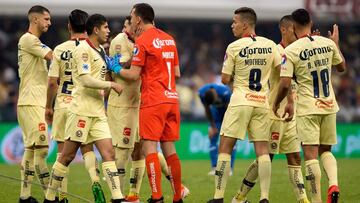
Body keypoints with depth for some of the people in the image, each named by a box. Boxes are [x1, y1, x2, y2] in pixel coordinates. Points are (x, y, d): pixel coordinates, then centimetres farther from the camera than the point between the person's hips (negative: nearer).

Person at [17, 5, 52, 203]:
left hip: (36, 103, 10)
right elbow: (54, 57, -17)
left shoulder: (34, 42, 21)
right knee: (40, 147, -10)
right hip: (32, 103, -10)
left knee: (31, 149, 8)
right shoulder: (28, 40, -10)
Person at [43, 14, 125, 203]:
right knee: (68, 155, -2)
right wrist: (111, 85, -15)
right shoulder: (83, 49, -11)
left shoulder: (100, 51, 17)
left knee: (108, 153, -4)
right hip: (81, 109, -8)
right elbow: (85, 80, -20)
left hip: (98, 112, 8)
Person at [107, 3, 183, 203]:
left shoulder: (142, 41, -7)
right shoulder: (169, 39, 14)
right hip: (172, 99, 7)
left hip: (153, 101, -7)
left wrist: (116, 68, 8)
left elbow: (134, 75, -9)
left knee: (149, 147, -6)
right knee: (169, 148, 10)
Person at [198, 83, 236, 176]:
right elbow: (207, 110, -9)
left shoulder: (225, 92, -38)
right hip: (217, 111, 4)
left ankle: (230, 168, -11)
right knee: (213, 138, -6)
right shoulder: (202, 93, -26)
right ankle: (214, 168, -3)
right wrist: (212, 126, -7)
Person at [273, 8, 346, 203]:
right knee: (325, 150, 17)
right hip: (329, 106, 4)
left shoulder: (291, 51, -11)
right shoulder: (328, 43, 1)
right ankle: (333, 184, -9)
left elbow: (285, 84, -14)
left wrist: (276, 103, 4)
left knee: (310, 154, -3)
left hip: (308, 108, -4)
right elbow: (341, 67, 19)